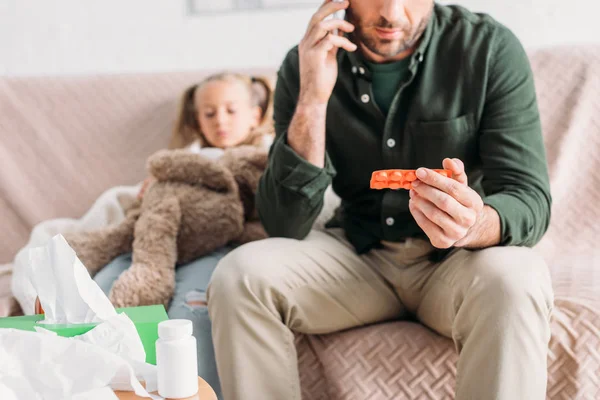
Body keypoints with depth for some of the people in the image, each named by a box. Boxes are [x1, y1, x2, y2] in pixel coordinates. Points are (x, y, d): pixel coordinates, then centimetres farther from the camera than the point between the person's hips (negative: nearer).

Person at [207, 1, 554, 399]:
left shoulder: (492, 49, -12)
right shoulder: (307, 63, -7)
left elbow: (531, 201, -15)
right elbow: (284, 225, -12)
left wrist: (474, 225, -40)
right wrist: (312, 99, -25)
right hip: (357, 256, 2)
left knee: (513, 281, -34)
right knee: (240, 276, -23)